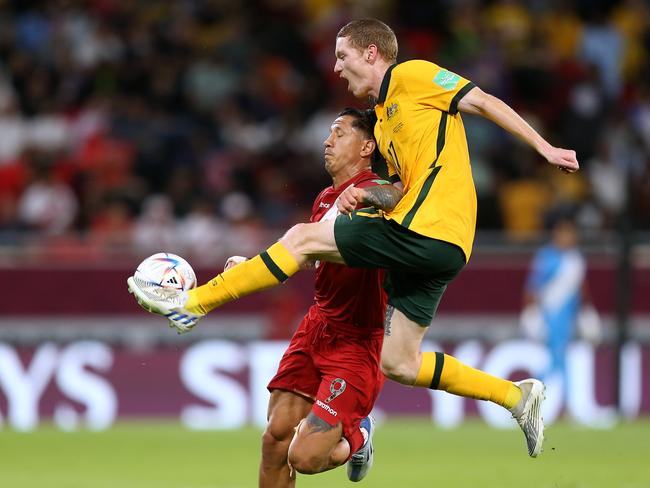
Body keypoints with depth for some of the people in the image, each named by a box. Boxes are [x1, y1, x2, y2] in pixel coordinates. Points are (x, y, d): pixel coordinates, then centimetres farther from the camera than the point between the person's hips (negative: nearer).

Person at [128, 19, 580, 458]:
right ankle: (517, 396, 12)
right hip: (437, 250, 10)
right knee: (399, 364, 8)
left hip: (426, 234, -10)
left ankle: (191, 304, 0)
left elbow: (484, 102, -4)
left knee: (302, 238, -5)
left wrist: (545, 149, -8)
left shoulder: (410, 75, 0)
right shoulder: (384, 122, 27)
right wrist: (367, 196, 7)